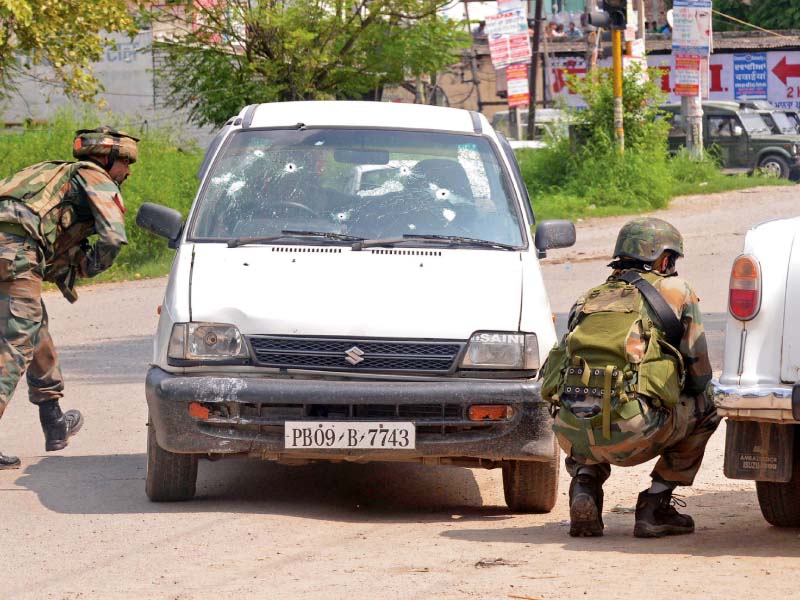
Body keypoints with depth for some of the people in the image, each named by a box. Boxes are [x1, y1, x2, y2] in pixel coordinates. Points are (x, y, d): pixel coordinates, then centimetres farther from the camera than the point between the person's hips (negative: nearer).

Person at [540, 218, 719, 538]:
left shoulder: (589, 299, 26)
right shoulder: (676, 290, 14)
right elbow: (699, 374, 17)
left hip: (571, 435, 4)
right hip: (629, 435, -4)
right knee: (706, 407, 22)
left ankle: (583, 490, 15)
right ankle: (655, 506, 16)